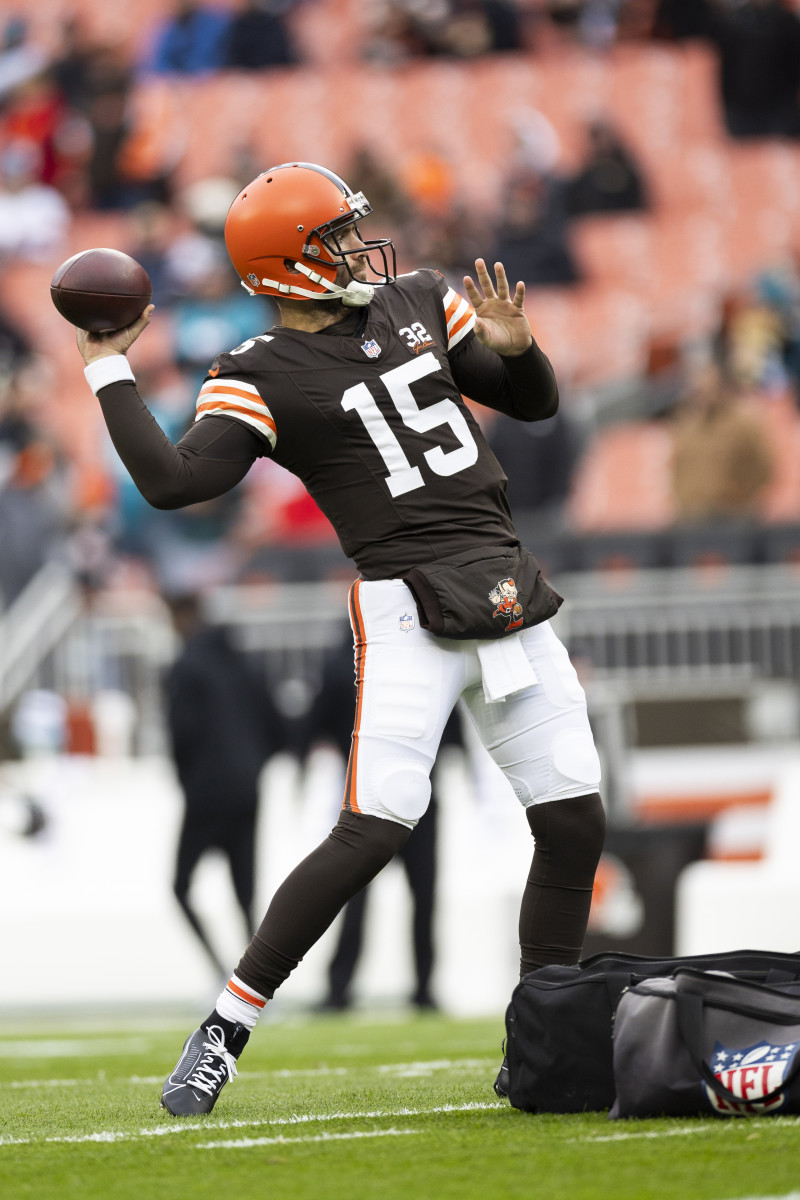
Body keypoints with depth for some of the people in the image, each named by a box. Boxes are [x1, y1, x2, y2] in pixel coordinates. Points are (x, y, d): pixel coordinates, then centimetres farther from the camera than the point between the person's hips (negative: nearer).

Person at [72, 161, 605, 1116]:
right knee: (376, 827, -18)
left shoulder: (417, 302, 13)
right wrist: (110, 372, -14)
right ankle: (227, 1027, -8)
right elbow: (172, 481, -18)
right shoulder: (261, 379, -4)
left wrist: (514, 348, -3)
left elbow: (536, 403, 18)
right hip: (409, 607, -6)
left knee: (575, 823, 3)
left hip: (510, 595, 6)